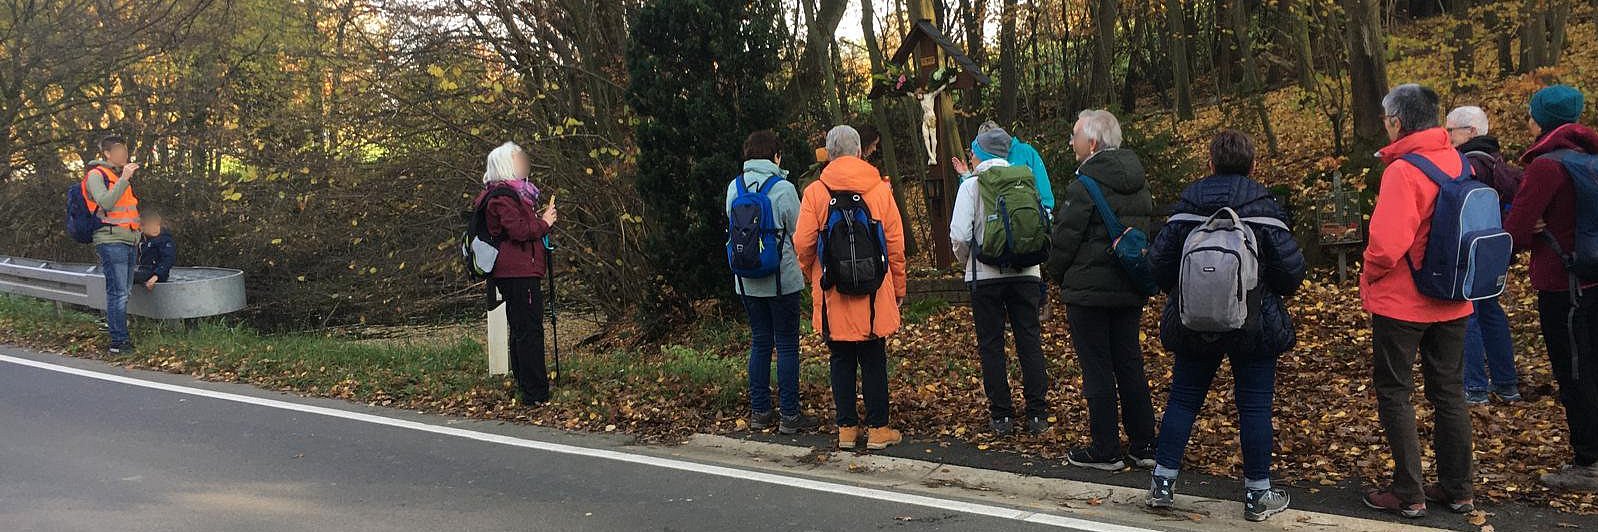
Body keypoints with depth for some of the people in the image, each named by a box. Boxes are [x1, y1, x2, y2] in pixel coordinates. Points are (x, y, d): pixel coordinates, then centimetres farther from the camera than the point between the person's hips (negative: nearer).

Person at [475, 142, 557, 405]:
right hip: (519, 273, -11)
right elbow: (518, 230, -21)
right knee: (530, 331, -10)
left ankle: (526, 388, 23)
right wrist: (544, 223, -8)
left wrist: (545, 217, 11)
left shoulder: (517, 191, 20)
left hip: (517, 272, 11)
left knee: (521, 331, 15)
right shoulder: (502, 195, -12)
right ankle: (535, 393, -9)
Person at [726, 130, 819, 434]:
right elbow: (798, 234, -6)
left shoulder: (735, 188, 0)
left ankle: (759, 411, 17)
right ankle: (789, 415, 6)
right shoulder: (783, 188, -13)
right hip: (782, 280, -5)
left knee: (759, 343, 14)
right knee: (787, 346, 3)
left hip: (747, 281, 5)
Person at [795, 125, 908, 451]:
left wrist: (812, 276, 14)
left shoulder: (814, 192, -4)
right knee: (874, 360, 8)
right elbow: (895, 245, -1)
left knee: (842, 360, 11)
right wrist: (899, 288, 9)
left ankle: (847, 428, 15)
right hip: (874, 291, 0)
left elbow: (802, 244, -5)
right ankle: (878, 429, 11)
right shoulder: (880, 189, -3)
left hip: (833, 295, 0)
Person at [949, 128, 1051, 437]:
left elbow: (959, 235, -11)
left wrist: (966, 261, 9)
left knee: (991, 345, 6)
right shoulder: (1026, 181, 4)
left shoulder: (971, 186, -5)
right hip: (1026, 273, 3)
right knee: (1030, 342, 8)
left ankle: (1001, 416, 7)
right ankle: (1037, 415, 8)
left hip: (986, 275, -3)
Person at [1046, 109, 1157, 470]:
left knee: (1097, 370, 1)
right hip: (1131, 290, 7)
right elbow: (1148, 228, 15)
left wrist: (1057, 274, 5)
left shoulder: (1084, 187, -17)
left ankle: (1106, 451, 7)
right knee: (1130, 365, 14)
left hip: (1089, 291, -7)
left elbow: (1064, 239, -12)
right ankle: (1144, 446, 19)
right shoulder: (1139, 183, 8)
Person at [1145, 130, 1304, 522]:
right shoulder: (1263, 206, -9)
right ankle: (1257, 495, 13)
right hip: (1253, 325, -2)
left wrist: (1179, 291, 15)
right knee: (1254, 406, 6)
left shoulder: (1188, 204, -3)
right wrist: (1275, 292, 9)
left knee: (1183, 400, 12)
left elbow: (1159, 259, -4)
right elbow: (1291, 266, -13)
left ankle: (1163, 483, 16)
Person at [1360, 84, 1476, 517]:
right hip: (1453, 302, 7)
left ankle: (1409, 494, 8)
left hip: (1401, 303, -7)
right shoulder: (1459, 163, 2)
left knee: (1394, 392, 5)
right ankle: (1457, 489, 23)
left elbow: (1386, 243, -27)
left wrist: (1369, 277, -8)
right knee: (1448, 391, 15)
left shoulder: (1403, 170, -20)